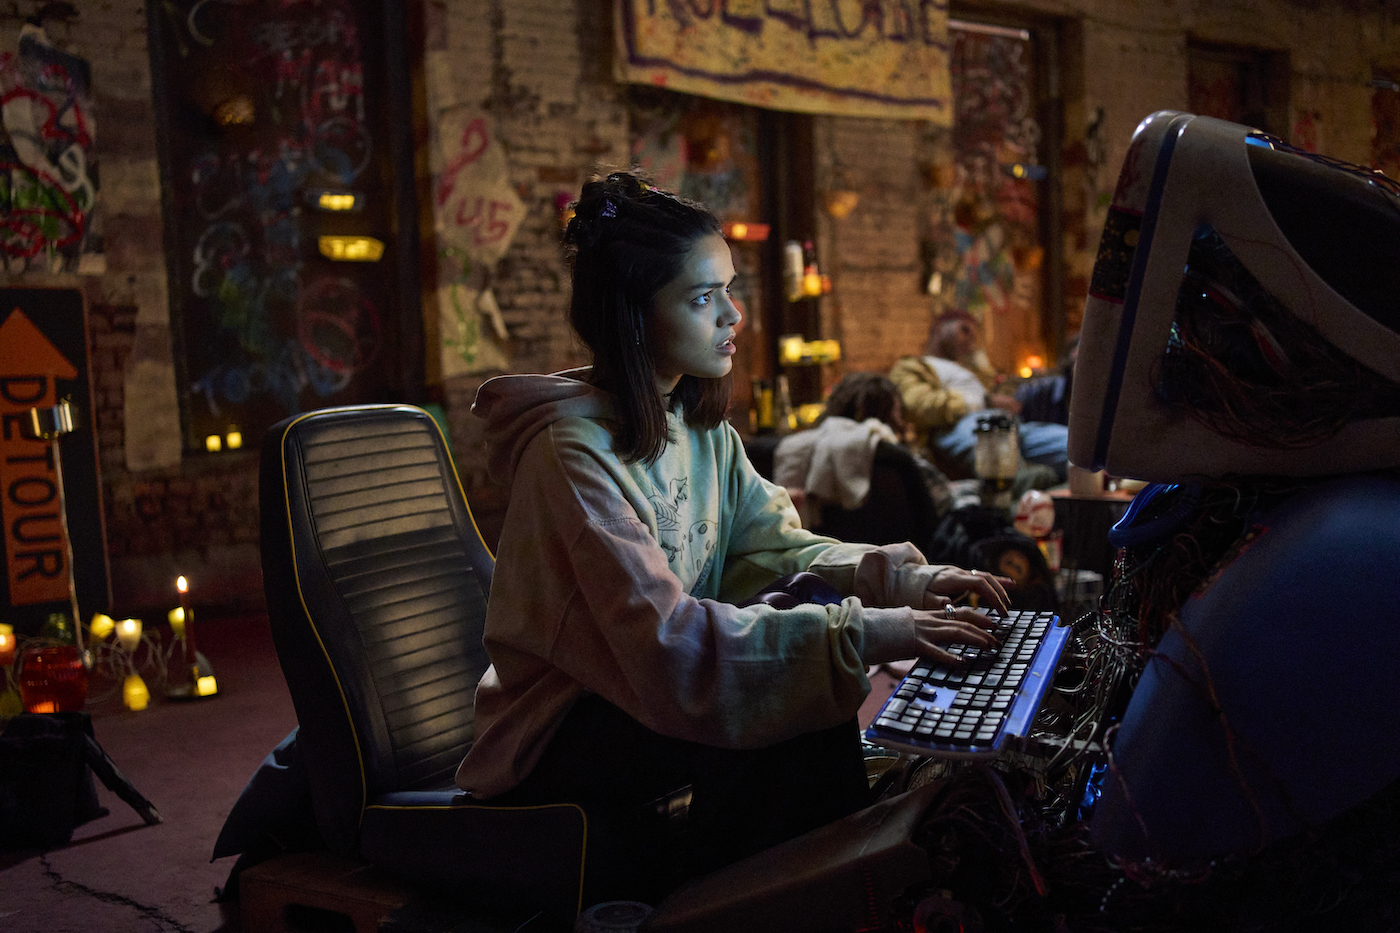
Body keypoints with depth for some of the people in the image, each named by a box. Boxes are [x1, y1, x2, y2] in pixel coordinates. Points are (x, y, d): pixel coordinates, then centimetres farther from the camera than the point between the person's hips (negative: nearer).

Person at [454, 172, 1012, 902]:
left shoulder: (699, 424, 4)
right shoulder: (575, 450, -24)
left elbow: (774, 547, 3)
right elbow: (665, 639, -32)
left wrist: (908, 581, -13)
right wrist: (859, 634, -35)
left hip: (644, 694, 8)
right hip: (551, 742, -8)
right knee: (798, 711, -24)